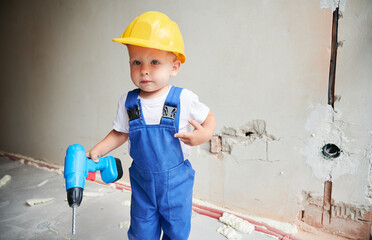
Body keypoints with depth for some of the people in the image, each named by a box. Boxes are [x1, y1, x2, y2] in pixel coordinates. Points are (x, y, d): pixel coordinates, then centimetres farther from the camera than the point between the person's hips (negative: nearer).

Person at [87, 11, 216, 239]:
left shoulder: (184, 99, -15)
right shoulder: (127, 102, -6)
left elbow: (209, 117, -2)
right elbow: (120, 133, 7)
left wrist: (205, 134, -23)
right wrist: (96, 151, -3)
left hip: (176, 180, -2)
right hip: (142, 180, 2)